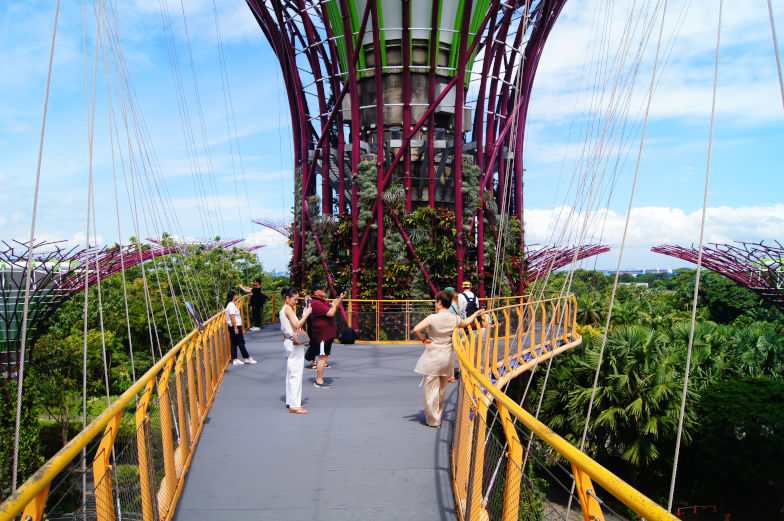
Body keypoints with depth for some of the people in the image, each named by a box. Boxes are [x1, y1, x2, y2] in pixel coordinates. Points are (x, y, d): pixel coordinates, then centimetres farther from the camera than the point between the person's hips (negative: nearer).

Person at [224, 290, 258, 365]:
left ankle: (235, 360, 11)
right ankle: (248, 358, 2)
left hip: (232, 327, 10)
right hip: (236, 326, -10)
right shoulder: (232, 305, -16)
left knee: (234, 344, 9)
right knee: (241, 343, -3)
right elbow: (232, 317, -22)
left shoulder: (228, 305, 14)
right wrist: (236, 328, -24)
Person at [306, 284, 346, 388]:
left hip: (327, 334, 11)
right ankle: (319, 381, 1)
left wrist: (340, 298, 12)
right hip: (322, 335, -11)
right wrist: (336, 302, -11)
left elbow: (334, 307, 25)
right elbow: (330, 313, -26)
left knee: (324, 357, 16)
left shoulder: (322, 302, 15)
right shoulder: (316, 303, -18)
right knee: (323, 357, -6)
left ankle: (319, 379, 25)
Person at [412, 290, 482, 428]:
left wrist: (424, 339, -6)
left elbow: (416, 329, -24)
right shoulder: (454, 319, -1)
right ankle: (438, 415, 31)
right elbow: (465, 323, 22)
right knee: (442, 388, 18)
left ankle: (433, 420, 10)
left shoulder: (432, 318, -15)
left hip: (432, 357, -5)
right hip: (446, 357, 5)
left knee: (431, 388, 4)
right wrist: (475, 314, 39)